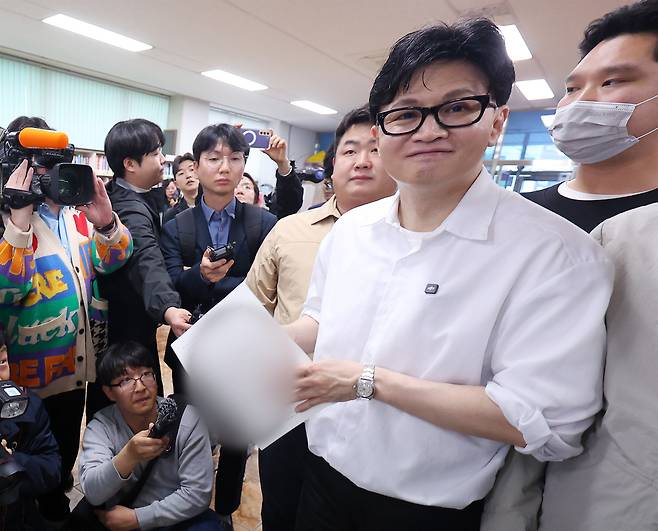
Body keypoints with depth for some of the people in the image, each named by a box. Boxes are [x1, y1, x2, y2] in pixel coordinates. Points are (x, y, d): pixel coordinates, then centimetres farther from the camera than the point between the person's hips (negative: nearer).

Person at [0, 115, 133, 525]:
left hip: (81, 359, 5)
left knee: (69, 445, 26)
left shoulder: (78, 209, 0)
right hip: (37, 368, -5)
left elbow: (112, 262, -6)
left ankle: (60, 497, 51)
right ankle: (45, 513, 41)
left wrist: (107, 222, -26)